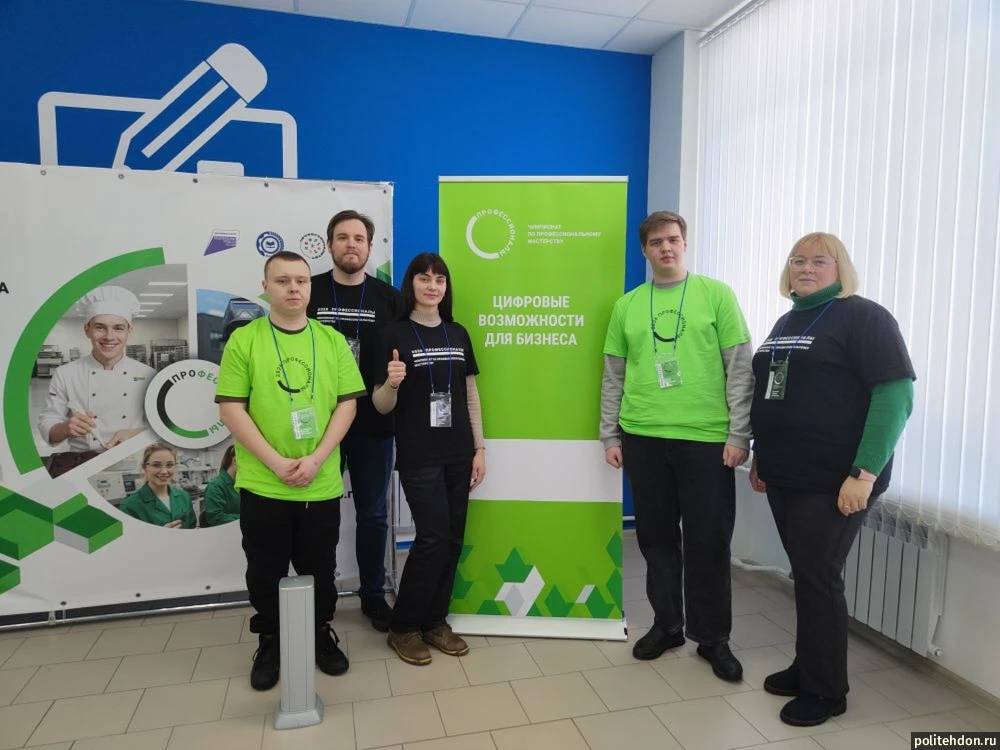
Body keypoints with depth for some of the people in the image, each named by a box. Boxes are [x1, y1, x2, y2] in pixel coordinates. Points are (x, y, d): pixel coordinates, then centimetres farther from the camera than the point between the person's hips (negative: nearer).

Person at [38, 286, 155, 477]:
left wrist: (136, 433, -13)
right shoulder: (65, 374, 4)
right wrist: (67, 428, -16)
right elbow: (47, 428, 7)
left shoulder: (147, 375, 3)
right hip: (81, 462, 0)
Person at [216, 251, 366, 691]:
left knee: (320, 569, 15)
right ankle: (269, 644, 35)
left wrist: (316, 459, -12)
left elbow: (347, 404, 0)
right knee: (265, 572, 14)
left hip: (322, 485, 1)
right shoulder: (243, 340, -4)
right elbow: (231, 410, -7)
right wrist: (276, 462, -15)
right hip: (261, 485, -1)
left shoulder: (332, 340, 2)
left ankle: (322, 634, 37)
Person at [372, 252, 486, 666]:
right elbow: (381, 406, -6)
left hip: (458, 455, 5)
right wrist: (391, 384, -28)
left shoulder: (458, 334, 9)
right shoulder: (395, 334, -6)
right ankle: (403, 627, 14)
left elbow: (471, 394, 12)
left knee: (452, 539, 9)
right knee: (432, 537, -6)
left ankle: (435, 621, 25)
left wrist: (479, 448, 8)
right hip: (418, 457, -5)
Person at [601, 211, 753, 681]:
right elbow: (613, 378, 11)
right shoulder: (626, 306, 9)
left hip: (706, 439, -2)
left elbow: (741, 369, -2)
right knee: (656, 536, 12)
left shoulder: (717, 294, 1)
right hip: (643, 438, 3)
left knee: (709, 541, 6)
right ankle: (667, 625, 30)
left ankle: (713, 637, 24)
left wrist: (739, 434, -7)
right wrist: (610, 436, 7)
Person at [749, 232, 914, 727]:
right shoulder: (787, 321, 16)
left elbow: (896, 395, -15)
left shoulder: (863, 317, -8)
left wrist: (864, 473, -21)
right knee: (804, 574, 15)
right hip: (785, 476, 7)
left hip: (833, 481, -7)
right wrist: (760, 457, 19)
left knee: (817, 577, -1)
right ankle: (808, 666, 31)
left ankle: (825, 691, 16)